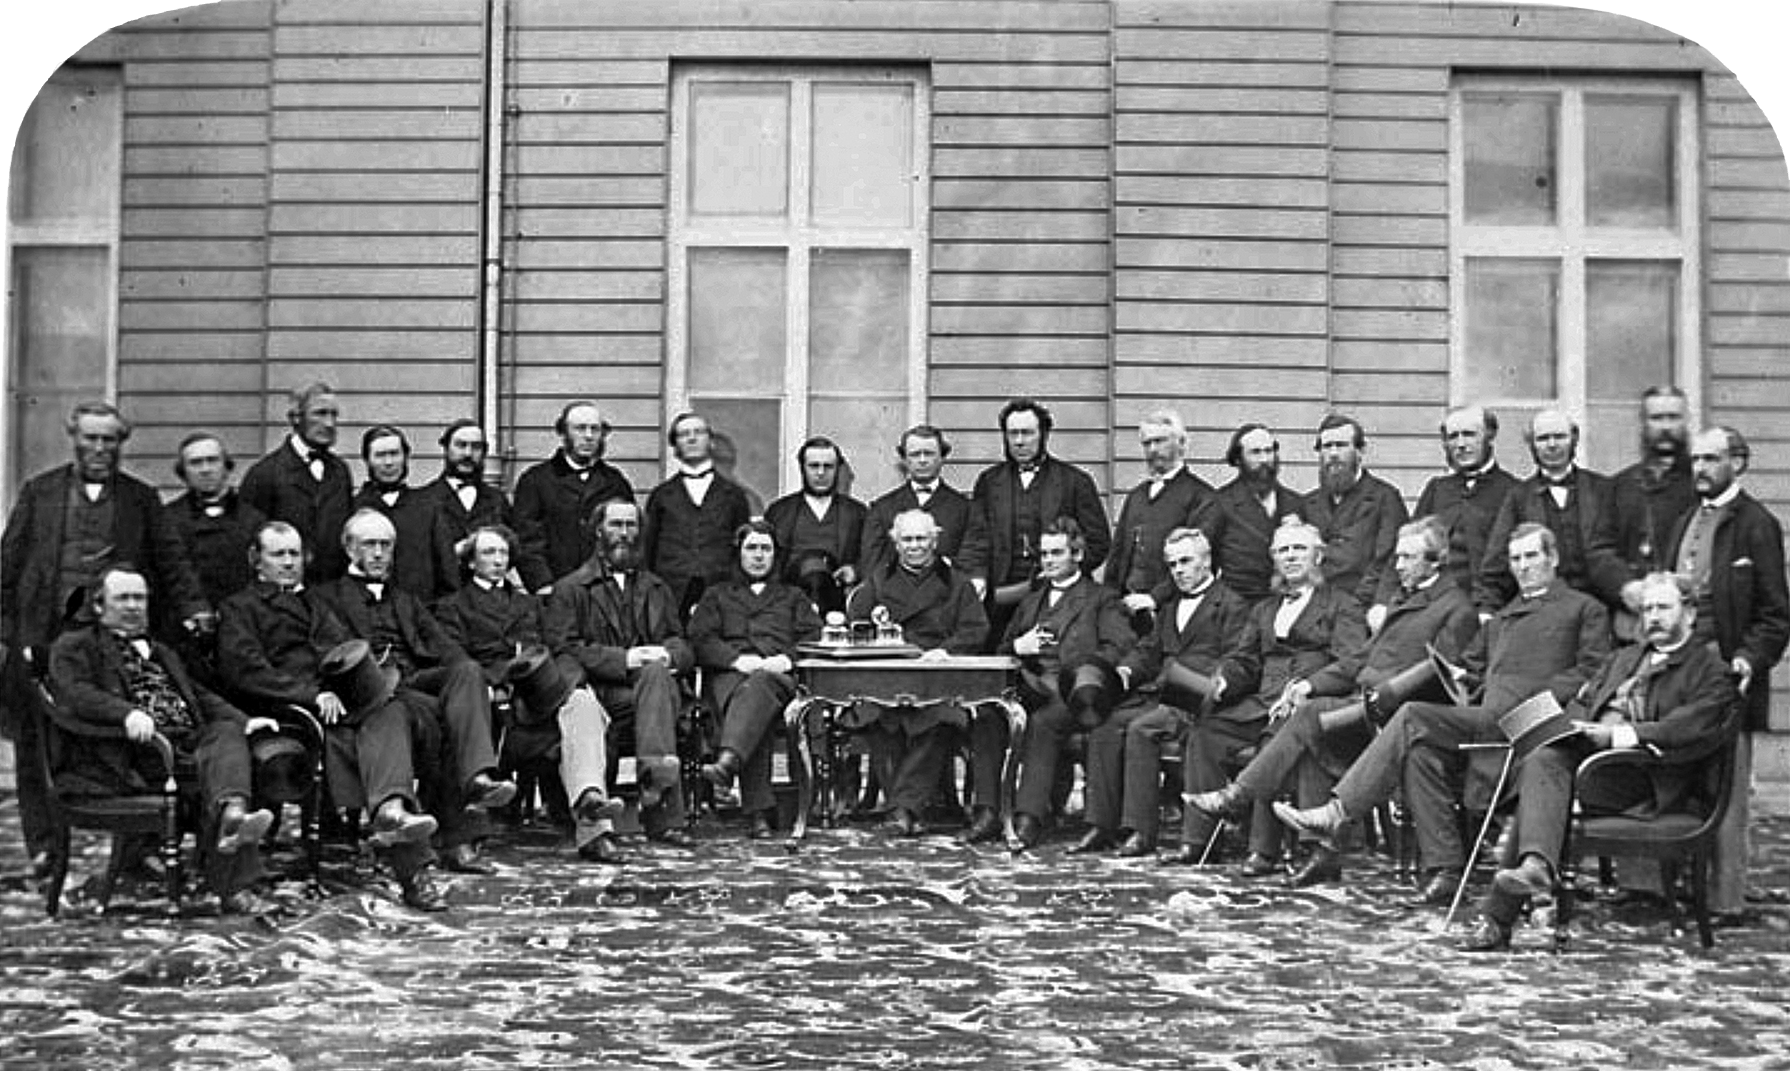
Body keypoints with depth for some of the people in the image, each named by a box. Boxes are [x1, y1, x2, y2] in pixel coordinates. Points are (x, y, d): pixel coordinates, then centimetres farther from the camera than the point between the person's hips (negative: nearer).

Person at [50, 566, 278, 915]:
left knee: (228, 733, -30)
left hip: (190, 742, 5)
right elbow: (73, 693, -5)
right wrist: (127, 712, -26)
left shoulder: (162, 653, 37)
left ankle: (231, 815, -57)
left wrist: (243, 719, 8)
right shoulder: (74, 646, 14)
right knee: (213, 771, -32)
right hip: (135, 752, -5)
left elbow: (200, 696, 30)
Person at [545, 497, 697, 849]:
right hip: (602, 693, -3)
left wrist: (668, 655, -8)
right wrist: (622, 659, -14)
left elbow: (681, 645, 20)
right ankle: (665, 816, -46)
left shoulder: (657, 588, 29)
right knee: (657, 687, -35)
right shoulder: (570, 589, 14)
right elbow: (563, 650, 0)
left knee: (656, 673, -35)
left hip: (655, 679, 3)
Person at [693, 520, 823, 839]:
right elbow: (700, 639, 13)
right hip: (728, 675, 0)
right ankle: (759, 811, -48)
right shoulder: (717, 595, 31)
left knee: (758, 685, -40)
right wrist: (737, 659, -7)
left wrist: (787, 658, -7)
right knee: (748, 708, -37)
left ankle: (727, 761, -65)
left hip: (778, 674, 0)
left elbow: (814, 638, 15)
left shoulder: (793, 596, 33)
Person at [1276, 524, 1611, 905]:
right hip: (1485, 721, 6)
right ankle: (1443, 870, -25)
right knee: (1421, 751, -26)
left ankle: (1337, 812, -28)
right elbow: (1471, 668, 35)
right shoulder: (1502, 618, 35)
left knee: (1413, 718, -24)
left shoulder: (1585, 608, 15)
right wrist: (1456, 677, 12)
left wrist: (1543, 700, -12)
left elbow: (1591, 671, 2)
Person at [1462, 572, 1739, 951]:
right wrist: (1579, 727, 4)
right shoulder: (1624, 657, 32)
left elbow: (1691, 729, -8)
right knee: (1540, 761, -29)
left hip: (1645, 769, -6)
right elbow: (1581, 703, 28)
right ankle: (1537, 864, -44)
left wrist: (1624, 733, -18)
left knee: (1538, 785, -30)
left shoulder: (1710, 671, 9)